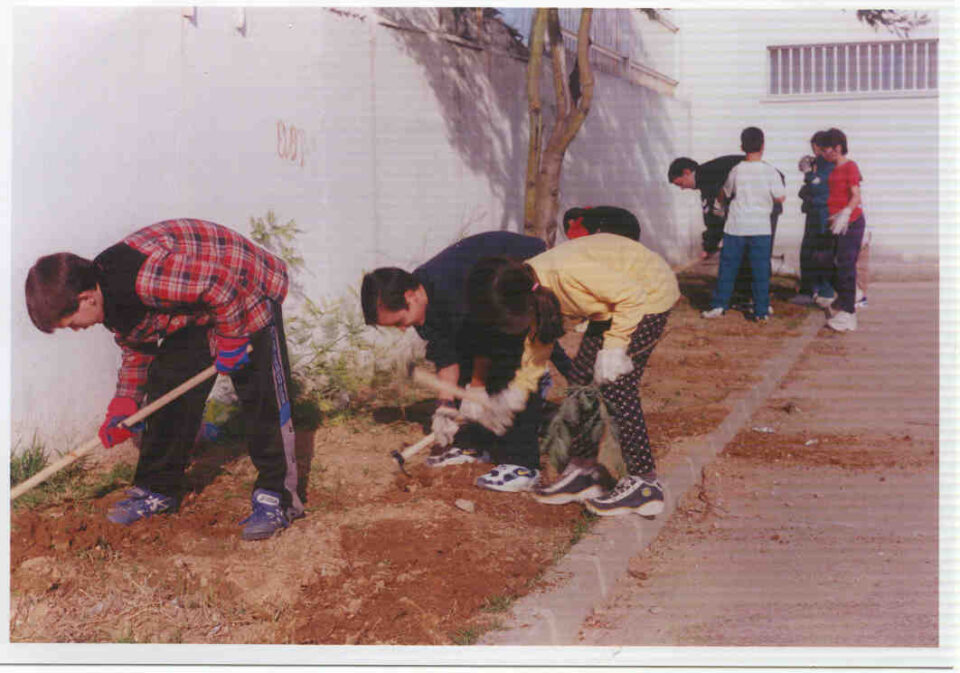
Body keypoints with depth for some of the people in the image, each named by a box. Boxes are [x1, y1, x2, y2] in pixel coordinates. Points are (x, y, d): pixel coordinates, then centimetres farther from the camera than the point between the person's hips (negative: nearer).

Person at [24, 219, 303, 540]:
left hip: (247, 293, -9)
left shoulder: (148, 278, -37)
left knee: (264, 400, -11)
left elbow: (223, 284, -34)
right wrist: (125, 403, 1)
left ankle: (277, 497, -2)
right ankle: (158, 489, 17)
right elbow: (135, 350, 10)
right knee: (166, 390, 5)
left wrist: (230, 340, -22)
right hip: (195, 312, 9)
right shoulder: (112, 299, -5)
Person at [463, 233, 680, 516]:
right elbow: (537, 347, 5)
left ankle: (644, 482, -2)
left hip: (647, 291, -8)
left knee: (617, 386, -11)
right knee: (581, 378, 5)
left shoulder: (567, 271, -35)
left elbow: (633, 295, -28)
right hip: (616, 301, 8)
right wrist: (514, 395, 2)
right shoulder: (537, 295, -9)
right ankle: (583, 469, 15)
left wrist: (613, 348, -27)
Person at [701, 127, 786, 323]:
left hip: (736, 227, 1)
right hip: (761, 229, -1)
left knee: (727, 267, 9)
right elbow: (781, 198, -2)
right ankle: (761, 311, 7)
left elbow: (724, 195, 12)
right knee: (761, 270, 5)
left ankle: (719, 305, 10)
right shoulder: (770, 171, -6)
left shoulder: (736, 170, -1)